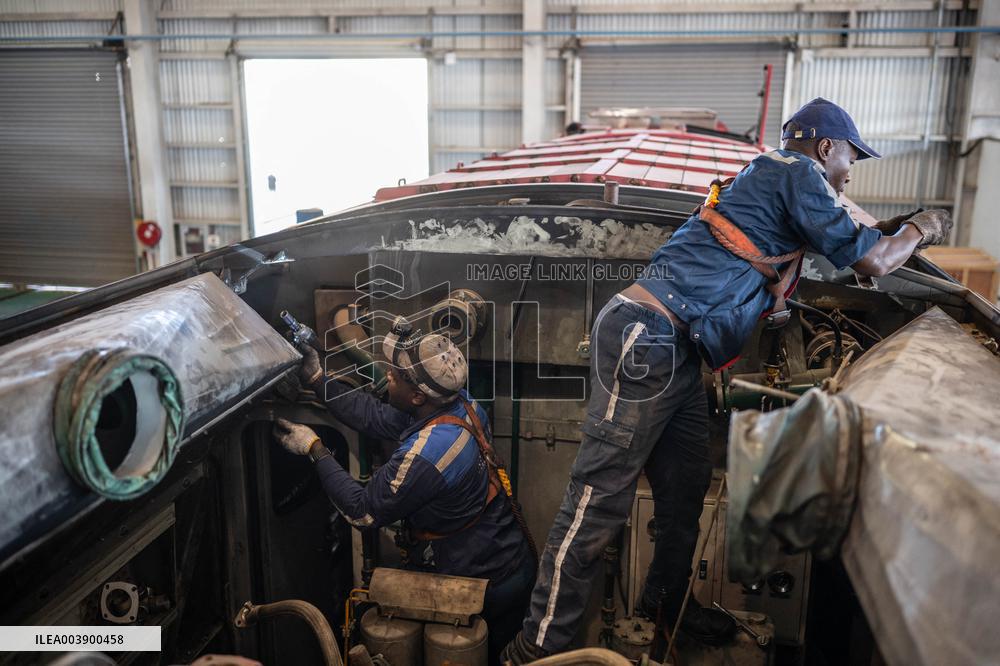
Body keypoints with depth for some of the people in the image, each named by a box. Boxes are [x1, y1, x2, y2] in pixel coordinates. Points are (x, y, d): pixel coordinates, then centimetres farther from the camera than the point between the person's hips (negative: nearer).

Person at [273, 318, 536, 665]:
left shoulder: (424, 456, -32)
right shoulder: (460, 403, -9)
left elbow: (361, 512, -16)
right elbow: (376, 416, 3)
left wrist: (314, 449, -9)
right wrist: (317, 378, 3)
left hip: (489, 589, -8)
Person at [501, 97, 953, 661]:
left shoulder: (768, 178, 27)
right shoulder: (796, 173, -2)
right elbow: (871, 261, 0)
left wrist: (892, 228, 38)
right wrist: (921, 229, 19)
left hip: (676, 354, 11)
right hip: (646, 338, -11)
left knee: (686, 489, 18)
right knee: (600, 497, -7)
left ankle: (666, 602, 38)